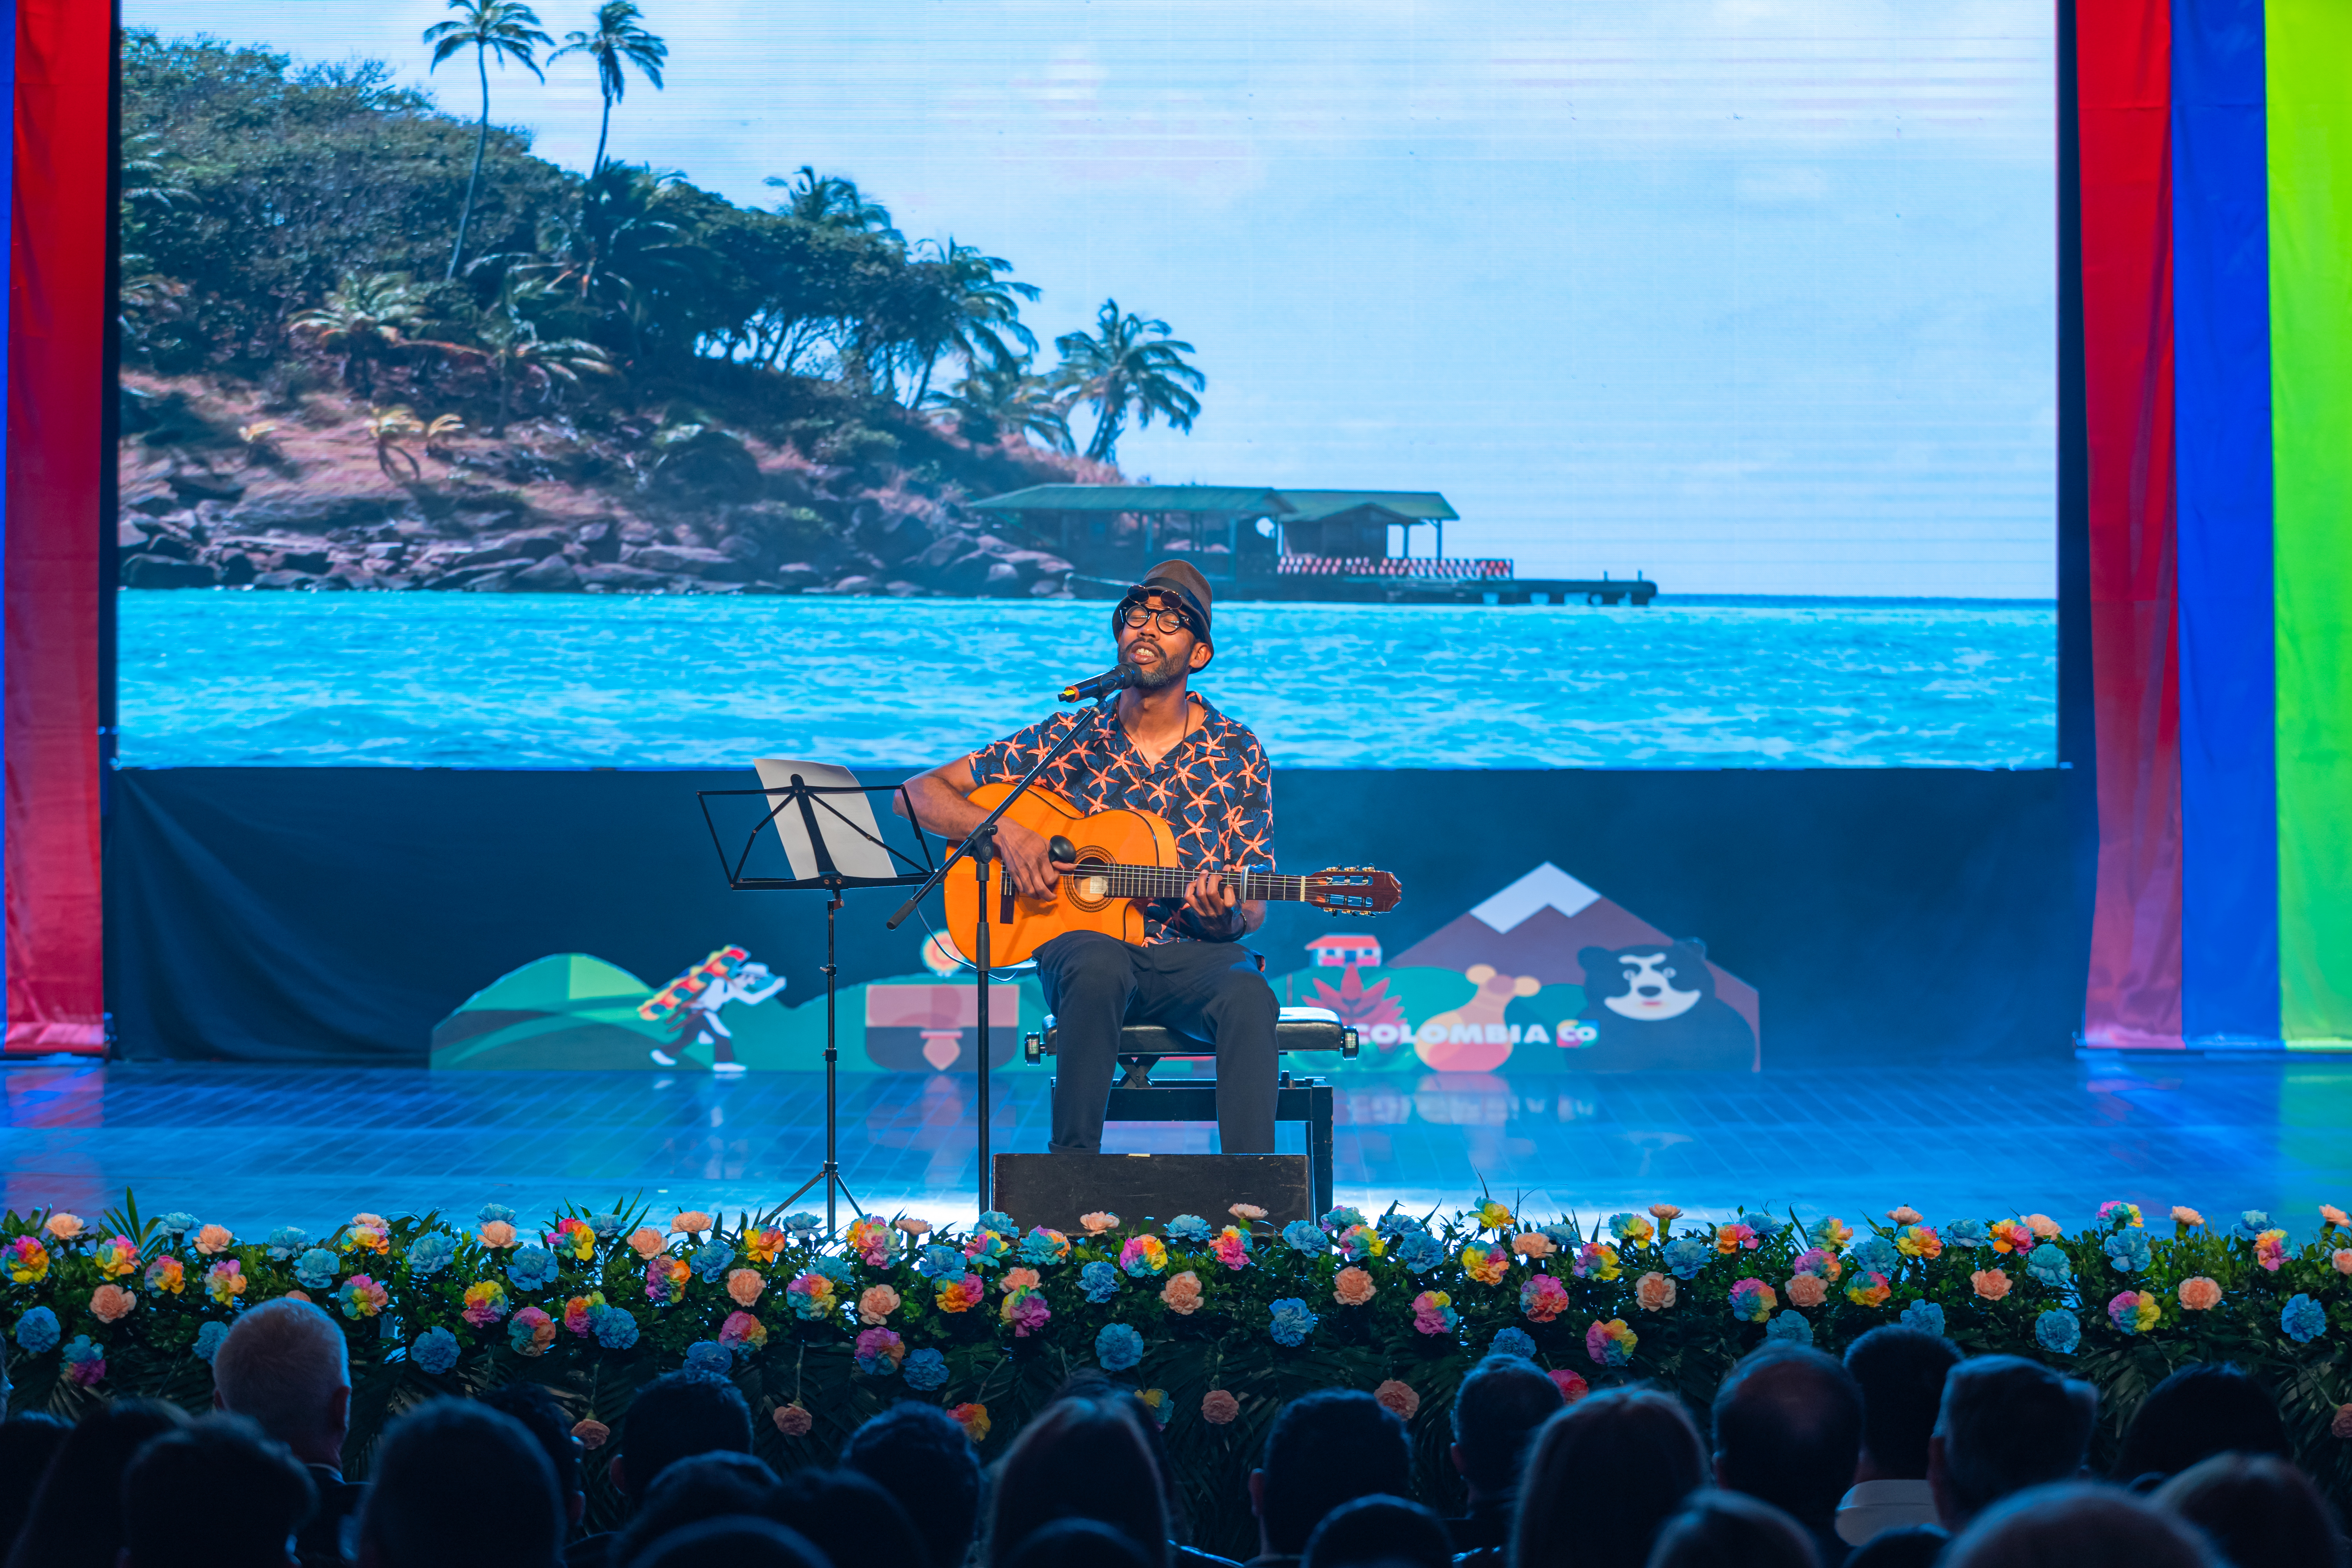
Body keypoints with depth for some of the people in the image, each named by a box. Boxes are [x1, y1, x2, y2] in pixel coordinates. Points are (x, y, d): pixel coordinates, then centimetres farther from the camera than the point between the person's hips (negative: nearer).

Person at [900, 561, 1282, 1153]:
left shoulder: (1237, 754, 7)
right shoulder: (1068, 738, 6)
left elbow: (1252, 912, 8)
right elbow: (920, 794, 7)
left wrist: (1223, 913, -17)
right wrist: (1003, 829, -12)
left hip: (1192, 953, 1)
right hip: (1083, 939, 0)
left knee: (1247, 995, -34)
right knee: (1098, 967, -38)